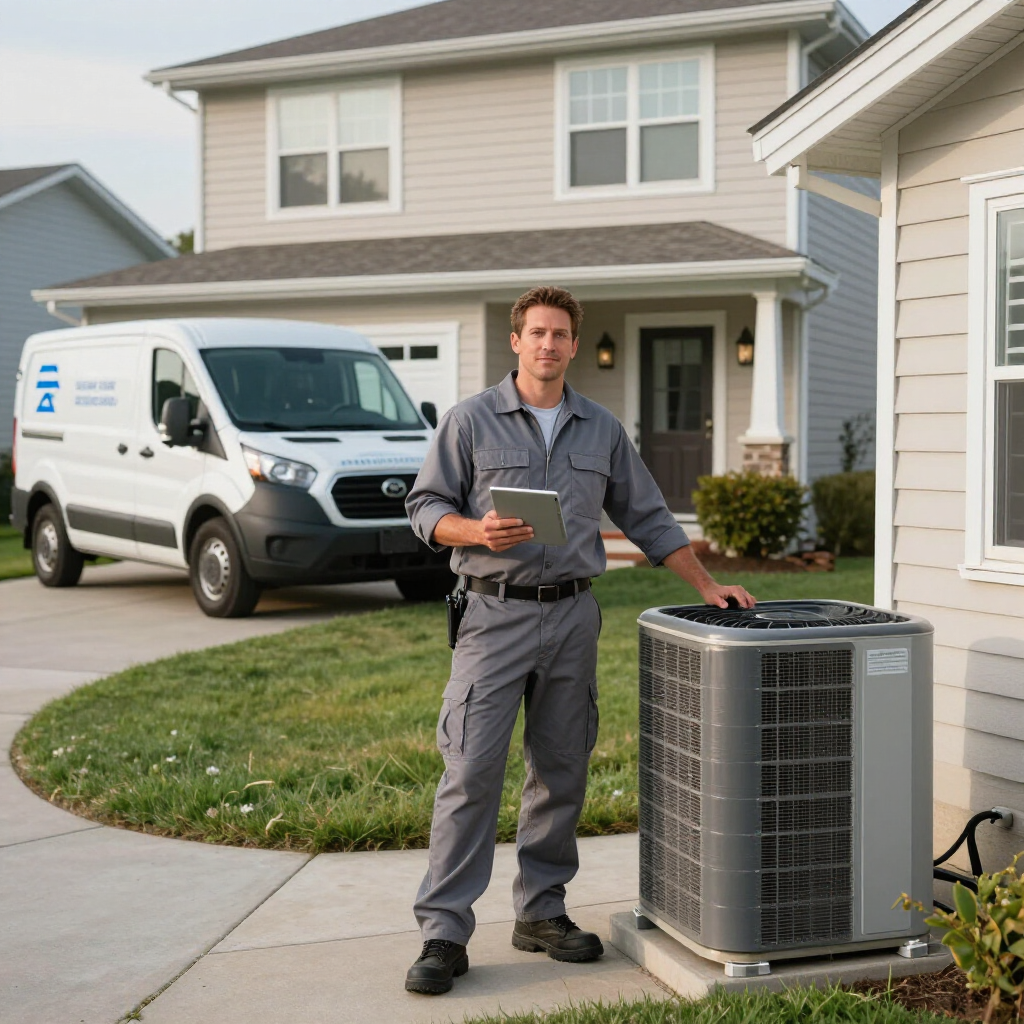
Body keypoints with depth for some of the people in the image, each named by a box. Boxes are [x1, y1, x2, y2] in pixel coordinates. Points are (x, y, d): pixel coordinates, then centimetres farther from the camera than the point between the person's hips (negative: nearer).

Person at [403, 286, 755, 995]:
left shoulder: (602, 430, 13)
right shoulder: (471, 421, 2)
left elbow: (648, 519, 16)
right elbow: (427, 508, 1)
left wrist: (707, 585, 10)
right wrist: (478, 531, -18)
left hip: (574, 617, 4)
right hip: (496, 615, -4)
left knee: (562, 773, 8)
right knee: (471, 772, -8)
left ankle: (542, 912, 21)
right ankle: (444, 933, -3)